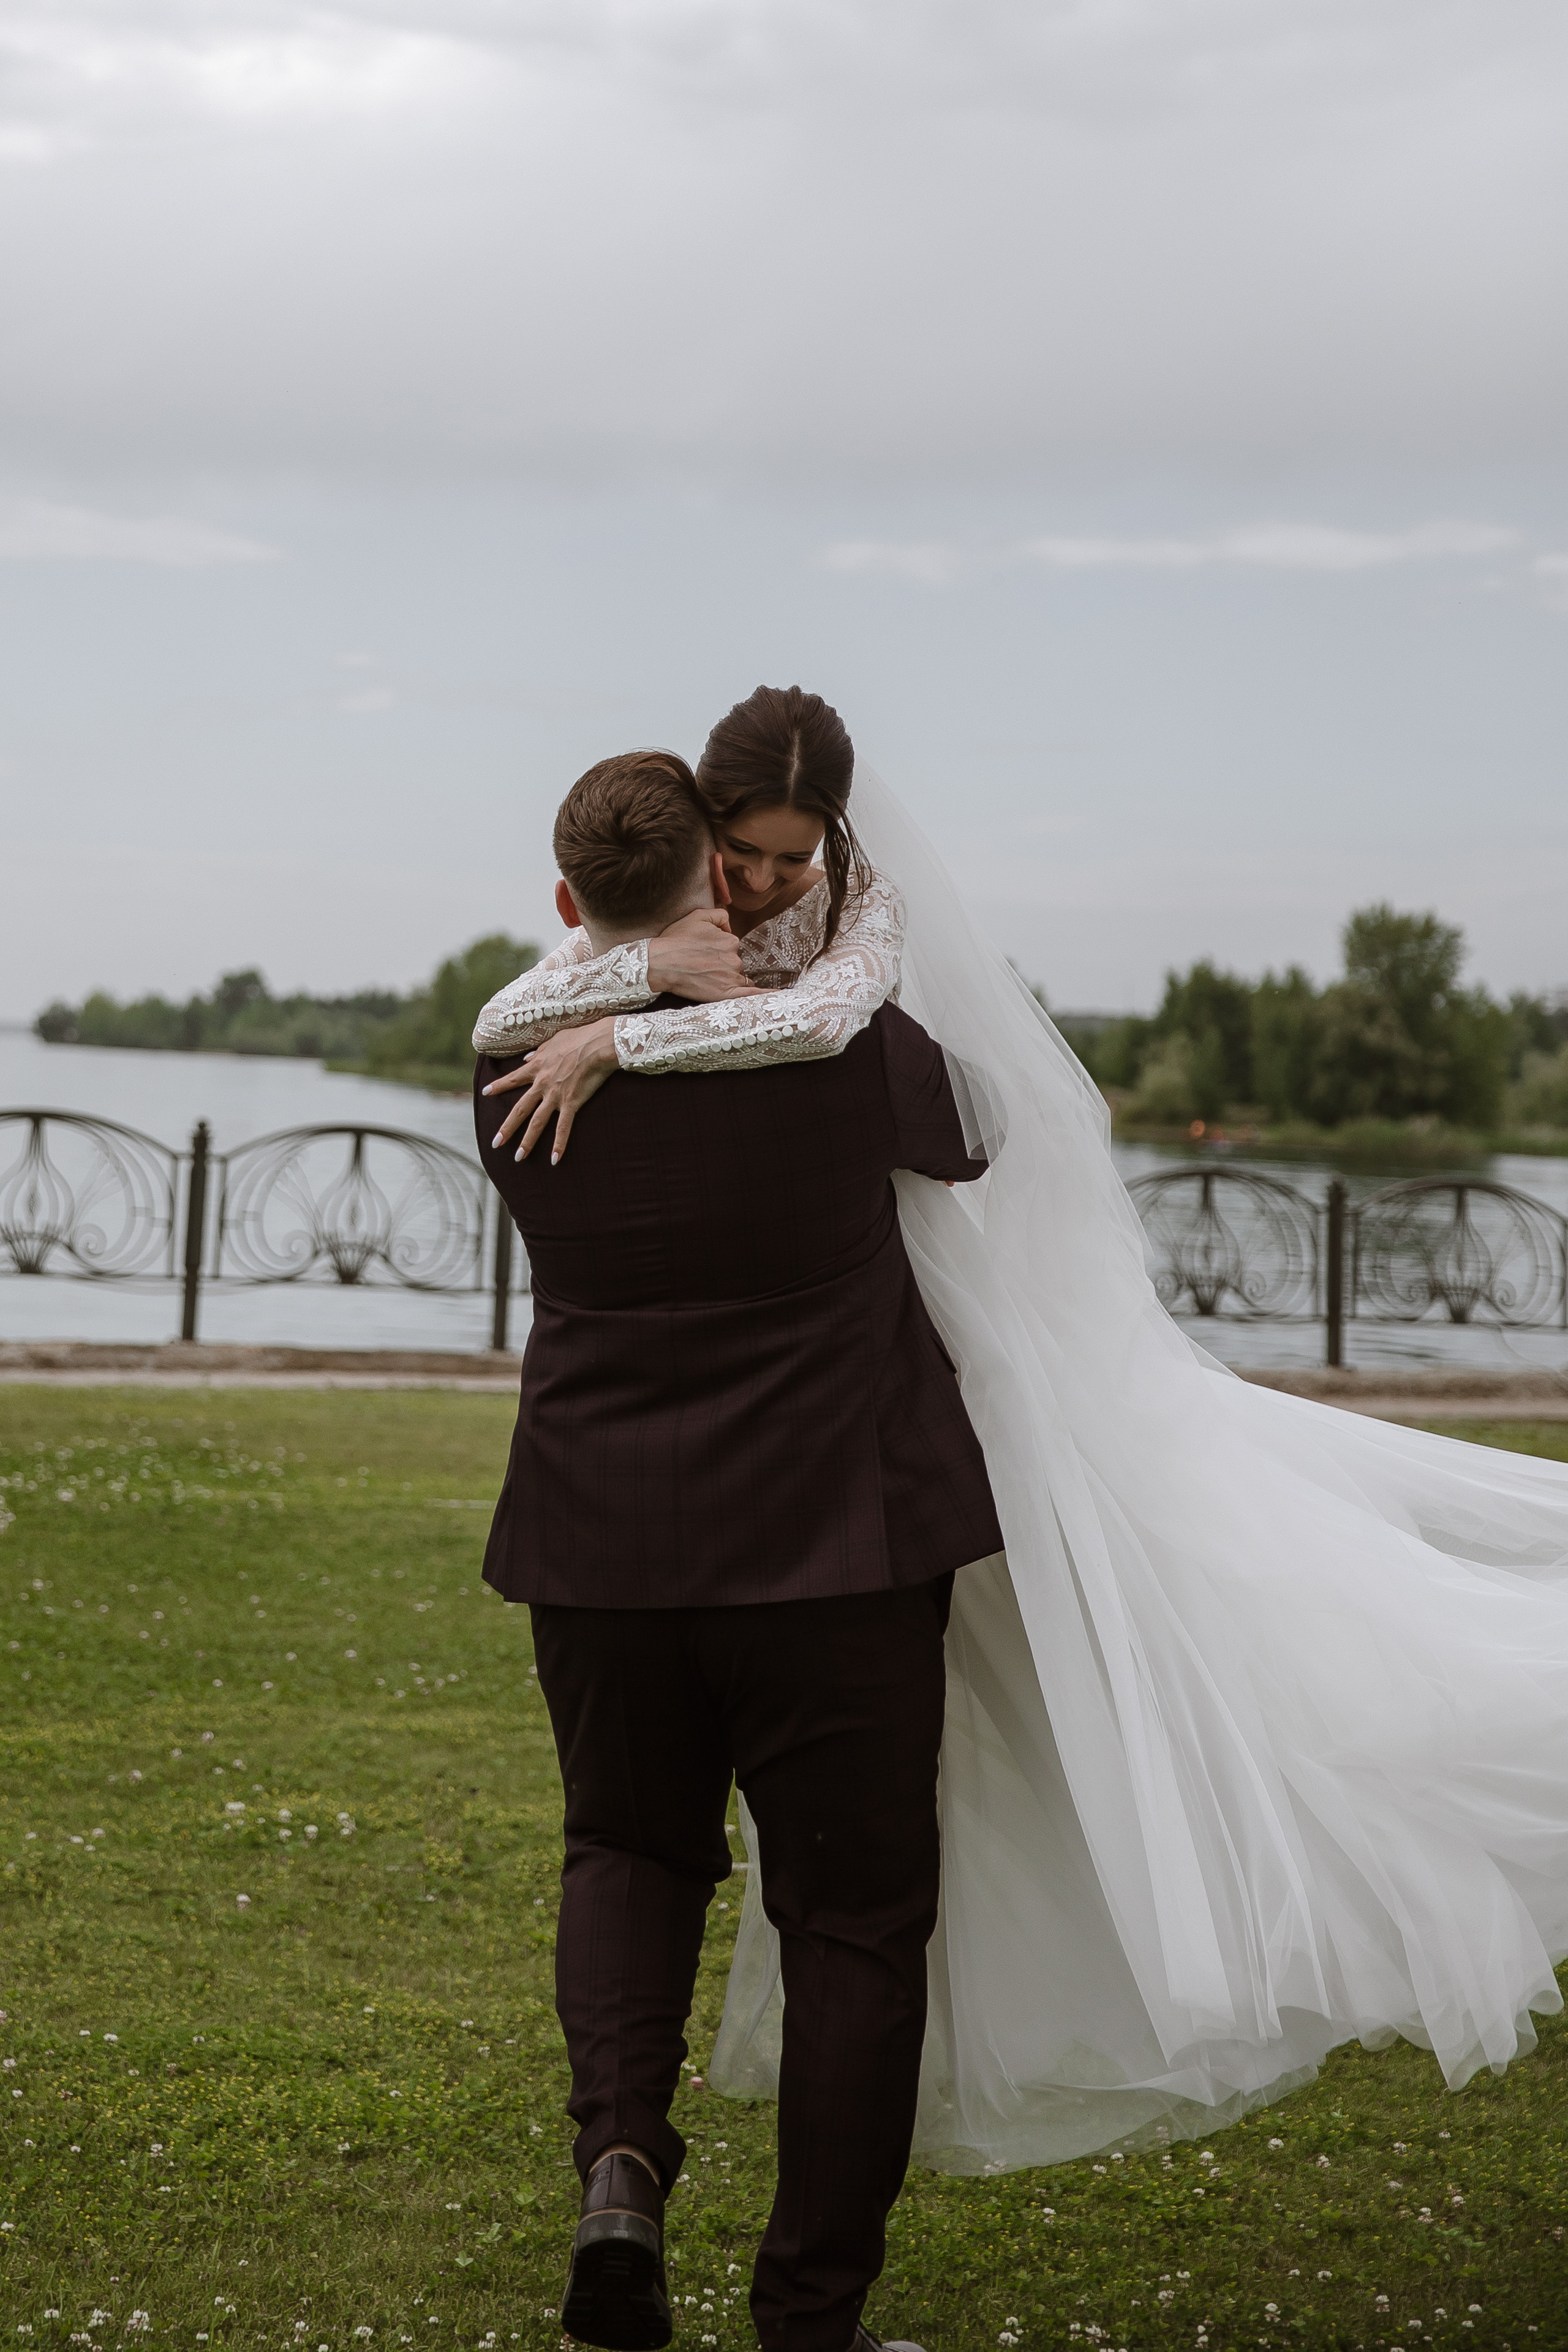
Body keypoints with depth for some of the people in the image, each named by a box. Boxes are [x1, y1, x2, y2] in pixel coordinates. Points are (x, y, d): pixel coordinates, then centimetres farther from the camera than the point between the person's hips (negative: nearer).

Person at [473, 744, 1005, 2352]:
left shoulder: (518, 1074, -2)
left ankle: (621, 2152, -1)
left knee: (630, 1851, 25)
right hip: (835, 1548, -3)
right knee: (854, 1916, 9)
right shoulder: (837, 1037, -11)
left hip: (605, 1551, 3)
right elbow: (961, 1141, 10)